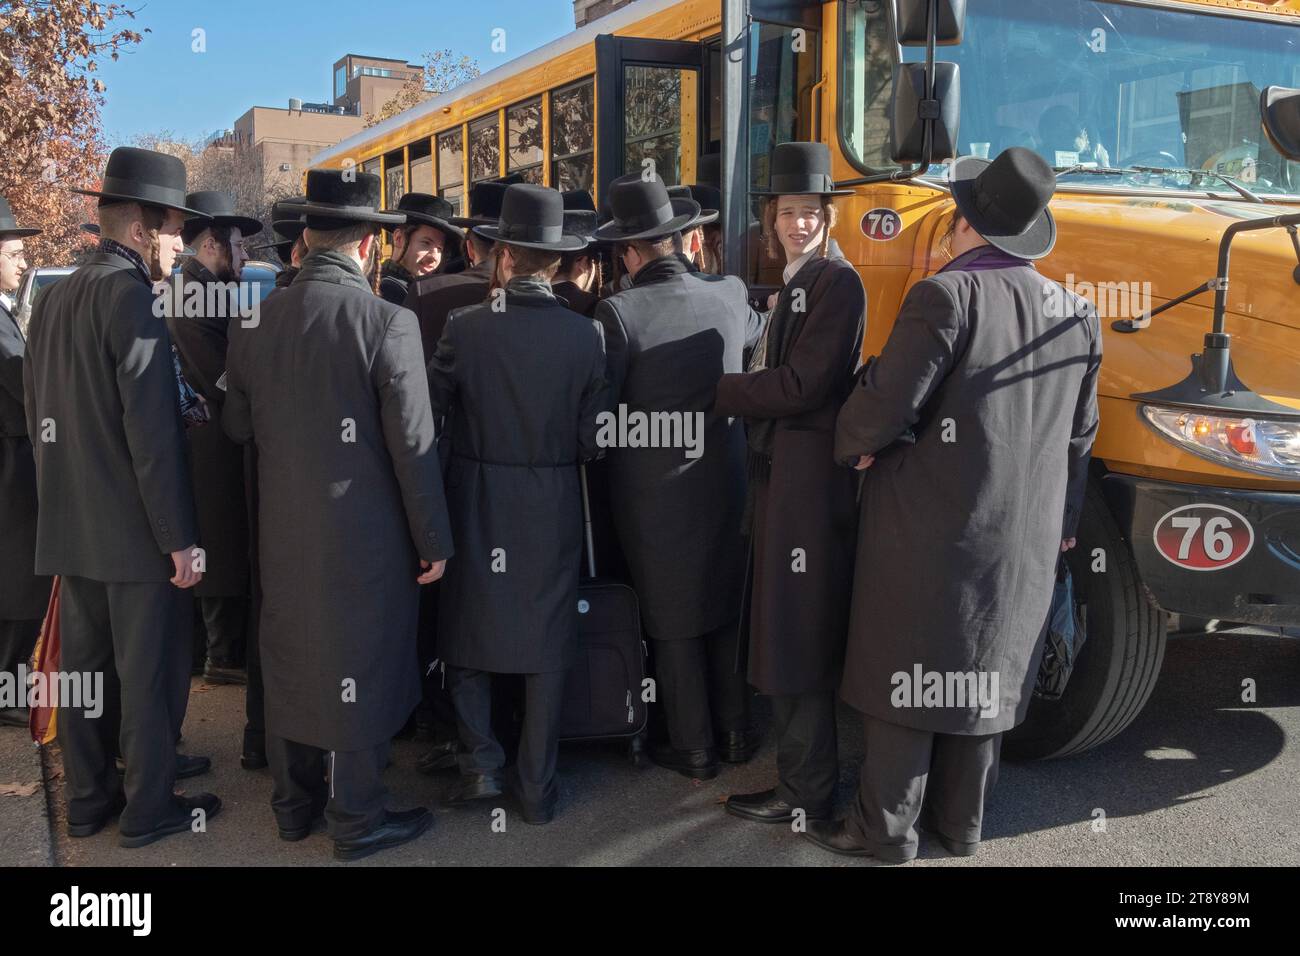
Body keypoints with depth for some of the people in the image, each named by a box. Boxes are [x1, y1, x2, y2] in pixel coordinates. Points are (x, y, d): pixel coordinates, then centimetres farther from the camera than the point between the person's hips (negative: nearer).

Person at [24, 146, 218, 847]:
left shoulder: (54, 297, 9)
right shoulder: (129, 295, -17)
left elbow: (39, 416, 15)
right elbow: (151, 432, -21)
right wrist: (179, 537, -18)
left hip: (71, 526, 8)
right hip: (135, 529, -8)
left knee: (84, 666, 16)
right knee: (149, 672, 4)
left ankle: (88, 799, 28)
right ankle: (150, 808, 16)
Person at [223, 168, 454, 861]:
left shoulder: (256, 322, -3)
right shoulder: (387, 323, -17)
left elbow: (237, 426, 8)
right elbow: (413, 446, -15)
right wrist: (433, 538, -5)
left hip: (283, 532, 5)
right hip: (363, 536, -5)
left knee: (289, 660, 18)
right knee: (357, 667, 8)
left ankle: (294, 803, 34)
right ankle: (356, 819, 22)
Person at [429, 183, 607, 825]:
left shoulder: (464, 327, -12)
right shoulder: (584, 334, -8)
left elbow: (427, 411, -4)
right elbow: (593, 439, -4)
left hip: (477, 502, -1)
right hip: (554, 506, 1)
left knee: (468, 632, 17)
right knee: (547, 642, 11)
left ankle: (480, 764, 15)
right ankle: (537, 787, 19)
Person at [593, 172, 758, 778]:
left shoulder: (620, 312, -18)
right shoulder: (730, 296, -4)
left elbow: (598, 405, -12)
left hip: (655, 490, -4)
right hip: (726, 478, 4)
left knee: (674, 621, 9)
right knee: (727, 607, 19)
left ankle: (694, 749, 20)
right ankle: (736, 732, 30)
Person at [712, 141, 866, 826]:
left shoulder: (836, 282, -13)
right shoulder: (793, 282, 17)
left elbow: (801, 385, -20)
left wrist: (714, 391, -13)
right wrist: (739, 391, 0)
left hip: (811, 477, -10)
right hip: (779, 468, 10)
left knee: (798, 629, -3)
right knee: (784, 623, 19)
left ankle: (806, 790, 9)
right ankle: (798, 755, 35)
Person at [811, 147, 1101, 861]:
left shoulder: (947, 296, -16)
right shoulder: (1076, 315, 4)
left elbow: (887, 405, -23)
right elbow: (1076, 437, 11)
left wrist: (852, 443, -1)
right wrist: (1060, 523, 23)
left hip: (930, 526, -6)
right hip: (1023, 538, 6)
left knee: (906, 667, 6)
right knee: (983, 665, 16)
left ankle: (887, 827, 16)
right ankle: (961, 820, 29)